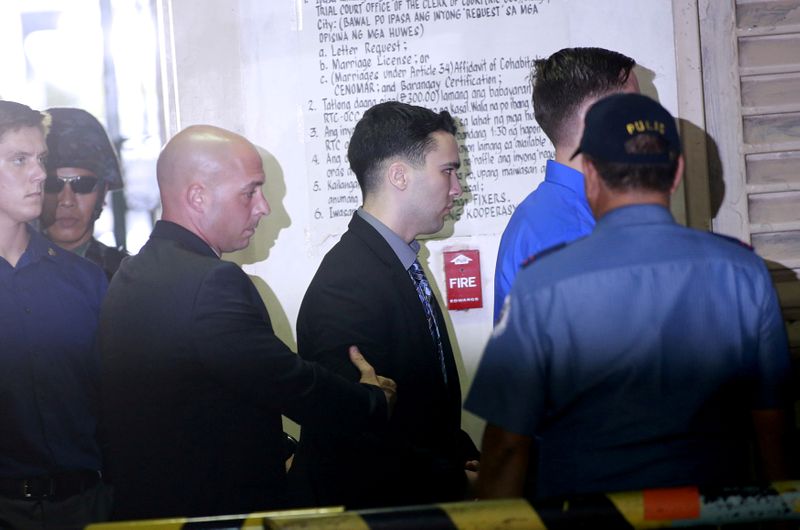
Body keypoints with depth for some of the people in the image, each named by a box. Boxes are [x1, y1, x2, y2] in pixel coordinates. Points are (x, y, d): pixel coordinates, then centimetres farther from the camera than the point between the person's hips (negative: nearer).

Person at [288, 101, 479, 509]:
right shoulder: (347, 284, -23)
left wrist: (466, 460, -1)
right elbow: (356, 436, -26)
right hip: (358, 504, -8)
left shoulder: (399, 266, 7)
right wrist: (459, 482, -18)